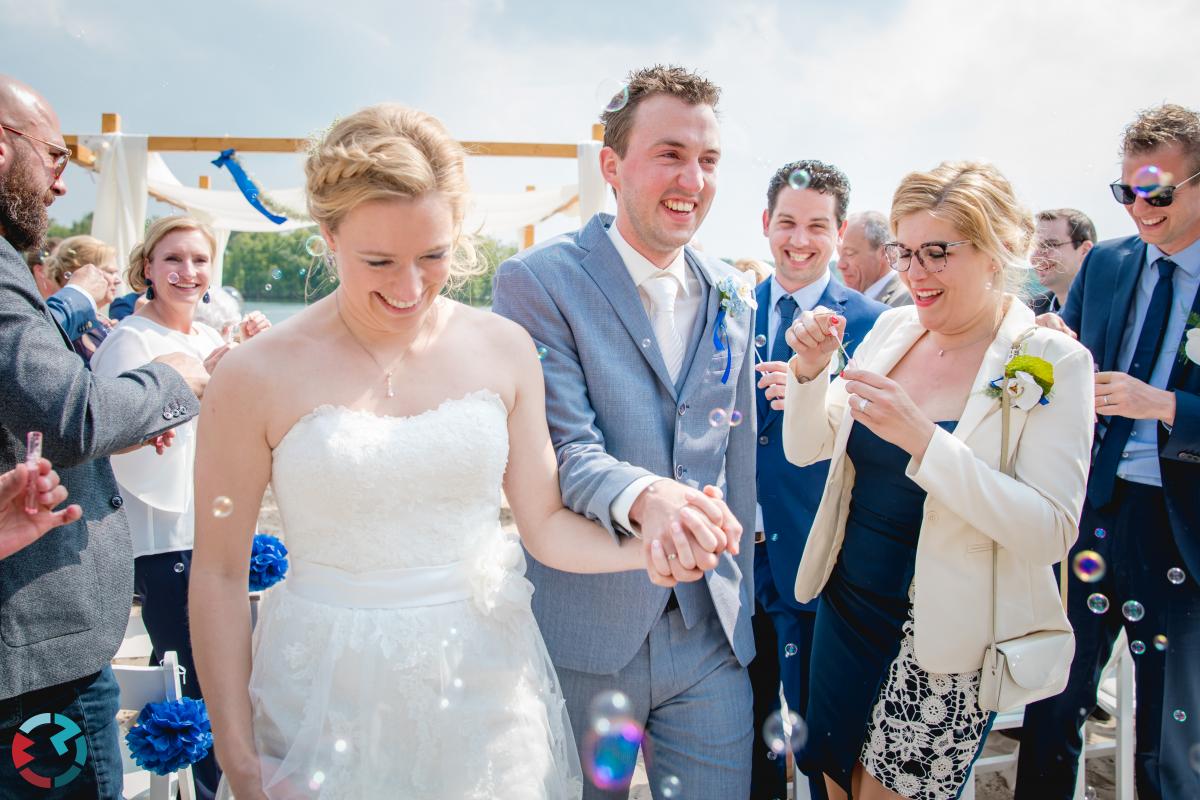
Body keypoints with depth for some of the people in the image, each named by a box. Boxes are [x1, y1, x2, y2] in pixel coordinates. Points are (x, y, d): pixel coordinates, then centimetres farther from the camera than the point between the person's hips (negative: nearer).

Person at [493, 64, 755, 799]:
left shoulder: (733, 297, 8)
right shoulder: (538, 281, -9)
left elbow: (737, 460, 12)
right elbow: (560, 448, -18)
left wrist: (740, 599, 15)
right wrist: (642, 496, -38)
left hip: (712, 632, 4)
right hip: (584, 634, -3)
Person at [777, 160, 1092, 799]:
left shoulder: (1052, 361, -13)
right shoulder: (891, 327, 1)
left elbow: (1051, 531, -21)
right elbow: (805, 449, 3)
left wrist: (920, 437, -29)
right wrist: (809, 370, -16)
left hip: (947, 635, -5)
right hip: (846, 603, 5)